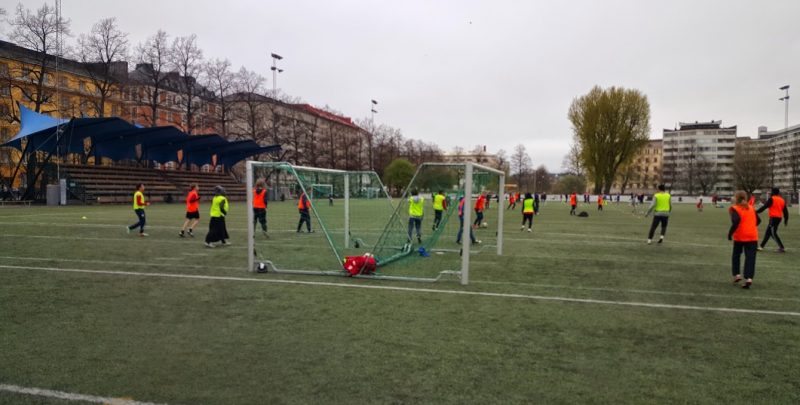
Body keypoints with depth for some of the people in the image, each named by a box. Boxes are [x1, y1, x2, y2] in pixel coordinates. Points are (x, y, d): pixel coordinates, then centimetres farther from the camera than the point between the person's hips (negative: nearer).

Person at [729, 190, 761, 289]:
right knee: (750, 257, -1)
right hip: (752, 236, 3)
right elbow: (758, 220, 14)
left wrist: (730, 233, -17)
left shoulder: (735, 209, -7)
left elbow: (736, 221, -23)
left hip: (739, 236, -3)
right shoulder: (751, 208, 11)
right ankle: (749, 278, -12)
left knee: (736, 255, 18)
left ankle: (736, 274, 16)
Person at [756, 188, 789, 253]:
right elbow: (785, 211, 14)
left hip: (773, 218, -8)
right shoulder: (782, 200, 13)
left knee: (773, 233, -5)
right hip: (779, 218, 8)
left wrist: (757, 212, -11)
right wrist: (786, 220, 19)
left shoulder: (772, 199, -8)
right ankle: (761, 246, 18)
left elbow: (764, 206, -14)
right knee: (768, 232, 13)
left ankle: (782, 248, -8)